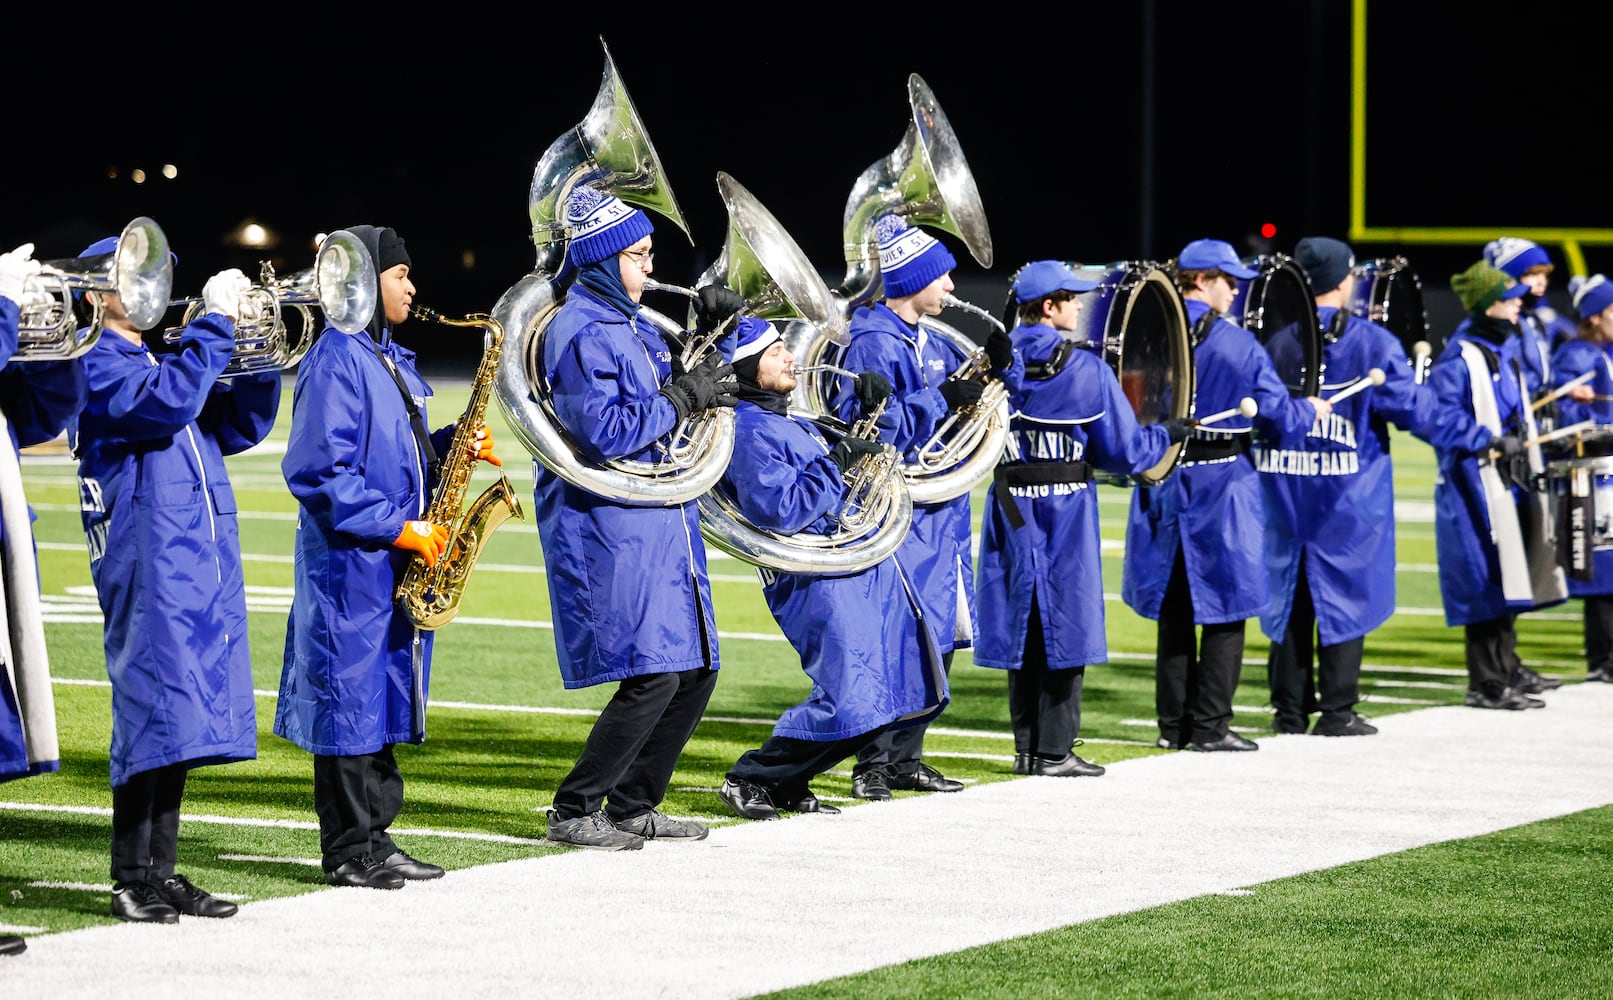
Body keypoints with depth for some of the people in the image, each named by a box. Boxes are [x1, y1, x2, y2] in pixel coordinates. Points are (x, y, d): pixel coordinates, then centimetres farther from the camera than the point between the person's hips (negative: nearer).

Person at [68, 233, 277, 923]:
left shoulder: (161, 360, 22)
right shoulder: (97, 363, -4)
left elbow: (241, 426, 20)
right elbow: (165, 403, -22)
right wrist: (215, 323, -17)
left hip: (203, 569, 8)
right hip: (146, 566, -8)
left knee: (183, 724, 8)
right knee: (153, 720, -10)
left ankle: (162, 873, 13)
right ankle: (131, 883, -5)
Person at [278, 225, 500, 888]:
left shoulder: (392, 360, 17)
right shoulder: (336, 359, -13)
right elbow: (318, 469, -19)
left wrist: (454, 447, 4)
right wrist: (399, 528, -19)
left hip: (400, 567, 9)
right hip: (351, 567, -9)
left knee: (389, 703, 11)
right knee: (352, 703, -4)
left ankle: (375, 839, 17)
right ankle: (348, 853, 1)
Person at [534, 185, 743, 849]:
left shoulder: (631, 322, 16)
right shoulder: (580, 332, -13)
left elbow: (659, 406, 23)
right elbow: (605, 432, -23)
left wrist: (708, 339, 12)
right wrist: (679, 399, -16)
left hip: (661, 525, 10)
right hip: (610, 532, -10)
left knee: (695, 670, 10)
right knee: (652, 677, -14)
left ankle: (632, 806, 19)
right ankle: (574, 812, -3)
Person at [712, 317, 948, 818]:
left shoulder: (789, 420, 18)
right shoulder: (749, 432, -13)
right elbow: (782, 510, -23)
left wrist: (865, 413, 17)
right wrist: (838, 461, -19)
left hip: (865, 561, 10)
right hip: (819, 580, -10)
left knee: (904, 691, 11)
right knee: (849, 701, -17)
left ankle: (789, 784, 18)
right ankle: (749, 780, -1)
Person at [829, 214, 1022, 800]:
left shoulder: (932, 342, 15)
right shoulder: (873, 344, -12)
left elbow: (981, 397, 23)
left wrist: (997, 365, 3)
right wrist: (939, 402, -24)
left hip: (942, 511, 9)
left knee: (939, 639, 12)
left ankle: (904, 758, 20)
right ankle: (873, 766, -6)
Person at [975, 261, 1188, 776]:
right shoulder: (1087, 370, -11)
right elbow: (1125, 452, -8)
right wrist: (1169, 434, 10)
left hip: (1012, 510, 4)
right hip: (1066, 512, -4)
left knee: (1021, 624, 11)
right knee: (1064, 625, 3)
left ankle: (1026, 746, 15)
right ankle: (1054, 750, 3)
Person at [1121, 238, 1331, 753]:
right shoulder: (1238, 345, -12)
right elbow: (1279, 416, -9)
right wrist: (1311, 411, 11)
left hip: (1163, 483, 5)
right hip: (1220, 485, -5)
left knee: (1173, 608, 13)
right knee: (1224, 609, 3)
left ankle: (1173, 724, 15)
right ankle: (1210, 726, 1)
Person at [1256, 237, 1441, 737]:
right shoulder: (1371, 342, -9)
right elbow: (1415, 412, -9)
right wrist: (1425, 389, 12)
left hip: (1283, 489, 3)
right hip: (1347, 497, -3)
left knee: (1289, 591, 10)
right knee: (1343, 593, 5)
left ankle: (1290, 709, 13)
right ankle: (1337, 710, 4)